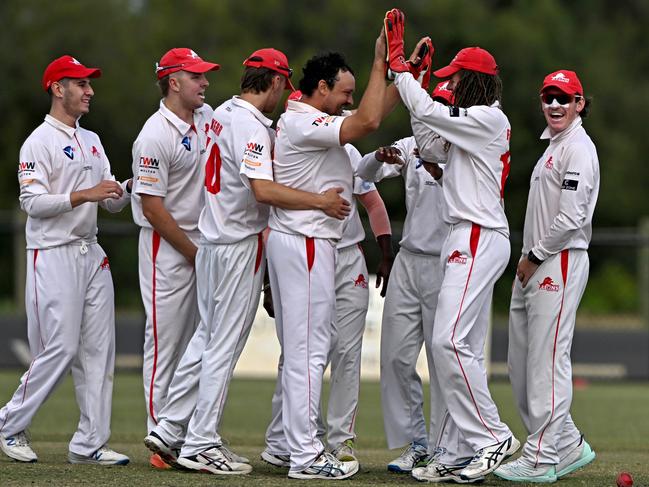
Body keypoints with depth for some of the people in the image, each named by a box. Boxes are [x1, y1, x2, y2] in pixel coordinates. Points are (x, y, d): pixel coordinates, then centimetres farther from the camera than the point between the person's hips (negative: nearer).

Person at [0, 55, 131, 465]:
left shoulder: (92, 142, 18)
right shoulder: (39, 142, -7)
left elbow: (112, 202, 16)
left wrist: (129, 187, -5)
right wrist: (84, 195, -25)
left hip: (91, 254, 8)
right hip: (54, 257, -8)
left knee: (99, 350, 2)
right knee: (61, 348, -9)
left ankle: (90, 443, 3)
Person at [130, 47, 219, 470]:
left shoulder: (207, 118, 7)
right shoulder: (156, 136, -16)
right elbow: (152, 208, -17)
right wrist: (195, 254, -12)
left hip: (204, 243, 8)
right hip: (168, 248, -8)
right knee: (165, 342, -4)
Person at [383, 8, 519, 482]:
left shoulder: (488, 119, -11)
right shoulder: (480, 122, 19)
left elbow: (426, 112, -17)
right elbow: (428, 137, 21)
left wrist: (398, 59, -7)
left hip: (479, 239, -10)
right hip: (470, 240, 10)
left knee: (450, 340, -17)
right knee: (465, 347, 8)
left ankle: (493, 435, -14)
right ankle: (462, 453, 9)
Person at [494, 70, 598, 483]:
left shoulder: (579, 149, -11)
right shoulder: (552, 147, 20)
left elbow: (571, 217, -19)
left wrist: (535, 257, -11)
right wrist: (528, 260, 14)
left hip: (560, 262, -10)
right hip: (534, 265, 10)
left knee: (548, 360, -10)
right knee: (522, 362, 10)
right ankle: (568, 446, 18)